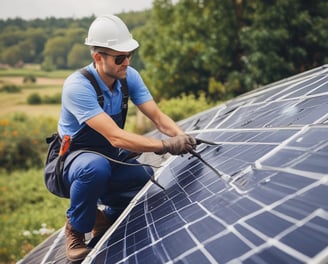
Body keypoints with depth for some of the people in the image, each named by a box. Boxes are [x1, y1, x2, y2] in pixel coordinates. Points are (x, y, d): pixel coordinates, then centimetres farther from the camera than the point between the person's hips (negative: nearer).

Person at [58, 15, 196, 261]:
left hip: (111, 159, 6)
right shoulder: (77, 86, -30)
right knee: (97, 167, -39)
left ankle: (107, 217, 13)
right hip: (73, 162, -6)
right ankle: (75, 228, -10)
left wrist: (181, 136, -33)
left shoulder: (129, 76, -10)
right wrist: (166, 145, -44)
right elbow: (116, 137, -38)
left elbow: (158, 117, -12)